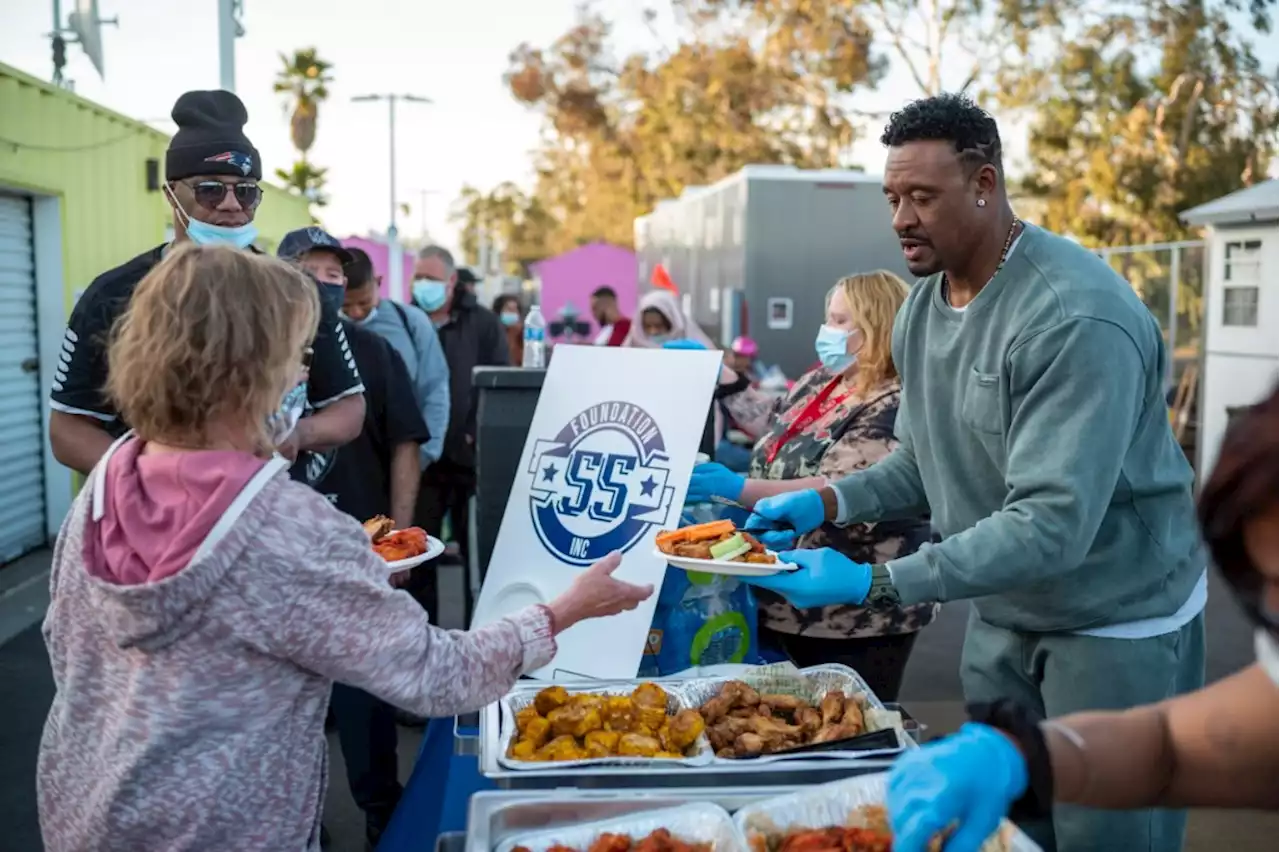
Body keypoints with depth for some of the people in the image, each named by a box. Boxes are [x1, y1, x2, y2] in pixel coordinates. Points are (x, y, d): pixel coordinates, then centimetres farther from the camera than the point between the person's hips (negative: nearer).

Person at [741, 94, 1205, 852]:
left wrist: (876, 583, -36)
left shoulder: (1077, 319, -28)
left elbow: (1052, 524, -32)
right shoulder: (922, 307, -1)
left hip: (1115, 624, -7)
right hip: (1004, 614, 7)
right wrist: (830, 502, -10)